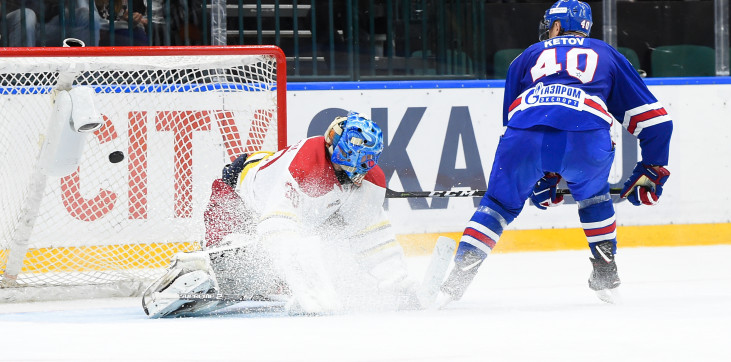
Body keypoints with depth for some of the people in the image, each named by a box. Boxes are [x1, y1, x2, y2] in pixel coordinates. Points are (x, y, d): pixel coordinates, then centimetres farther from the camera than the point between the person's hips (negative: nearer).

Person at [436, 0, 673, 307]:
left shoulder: (528, 56, 36)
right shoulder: (607, 55, 34)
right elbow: (655, 118, 31)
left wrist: (538, 177, 42)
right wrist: (651, 172, 38)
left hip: (526, 132, 0)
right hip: (587, 137, 0)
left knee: (500, 202, 21)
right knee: (592, 195, 32)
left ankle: (460, 275, 8)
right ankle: (606, 276, 27)